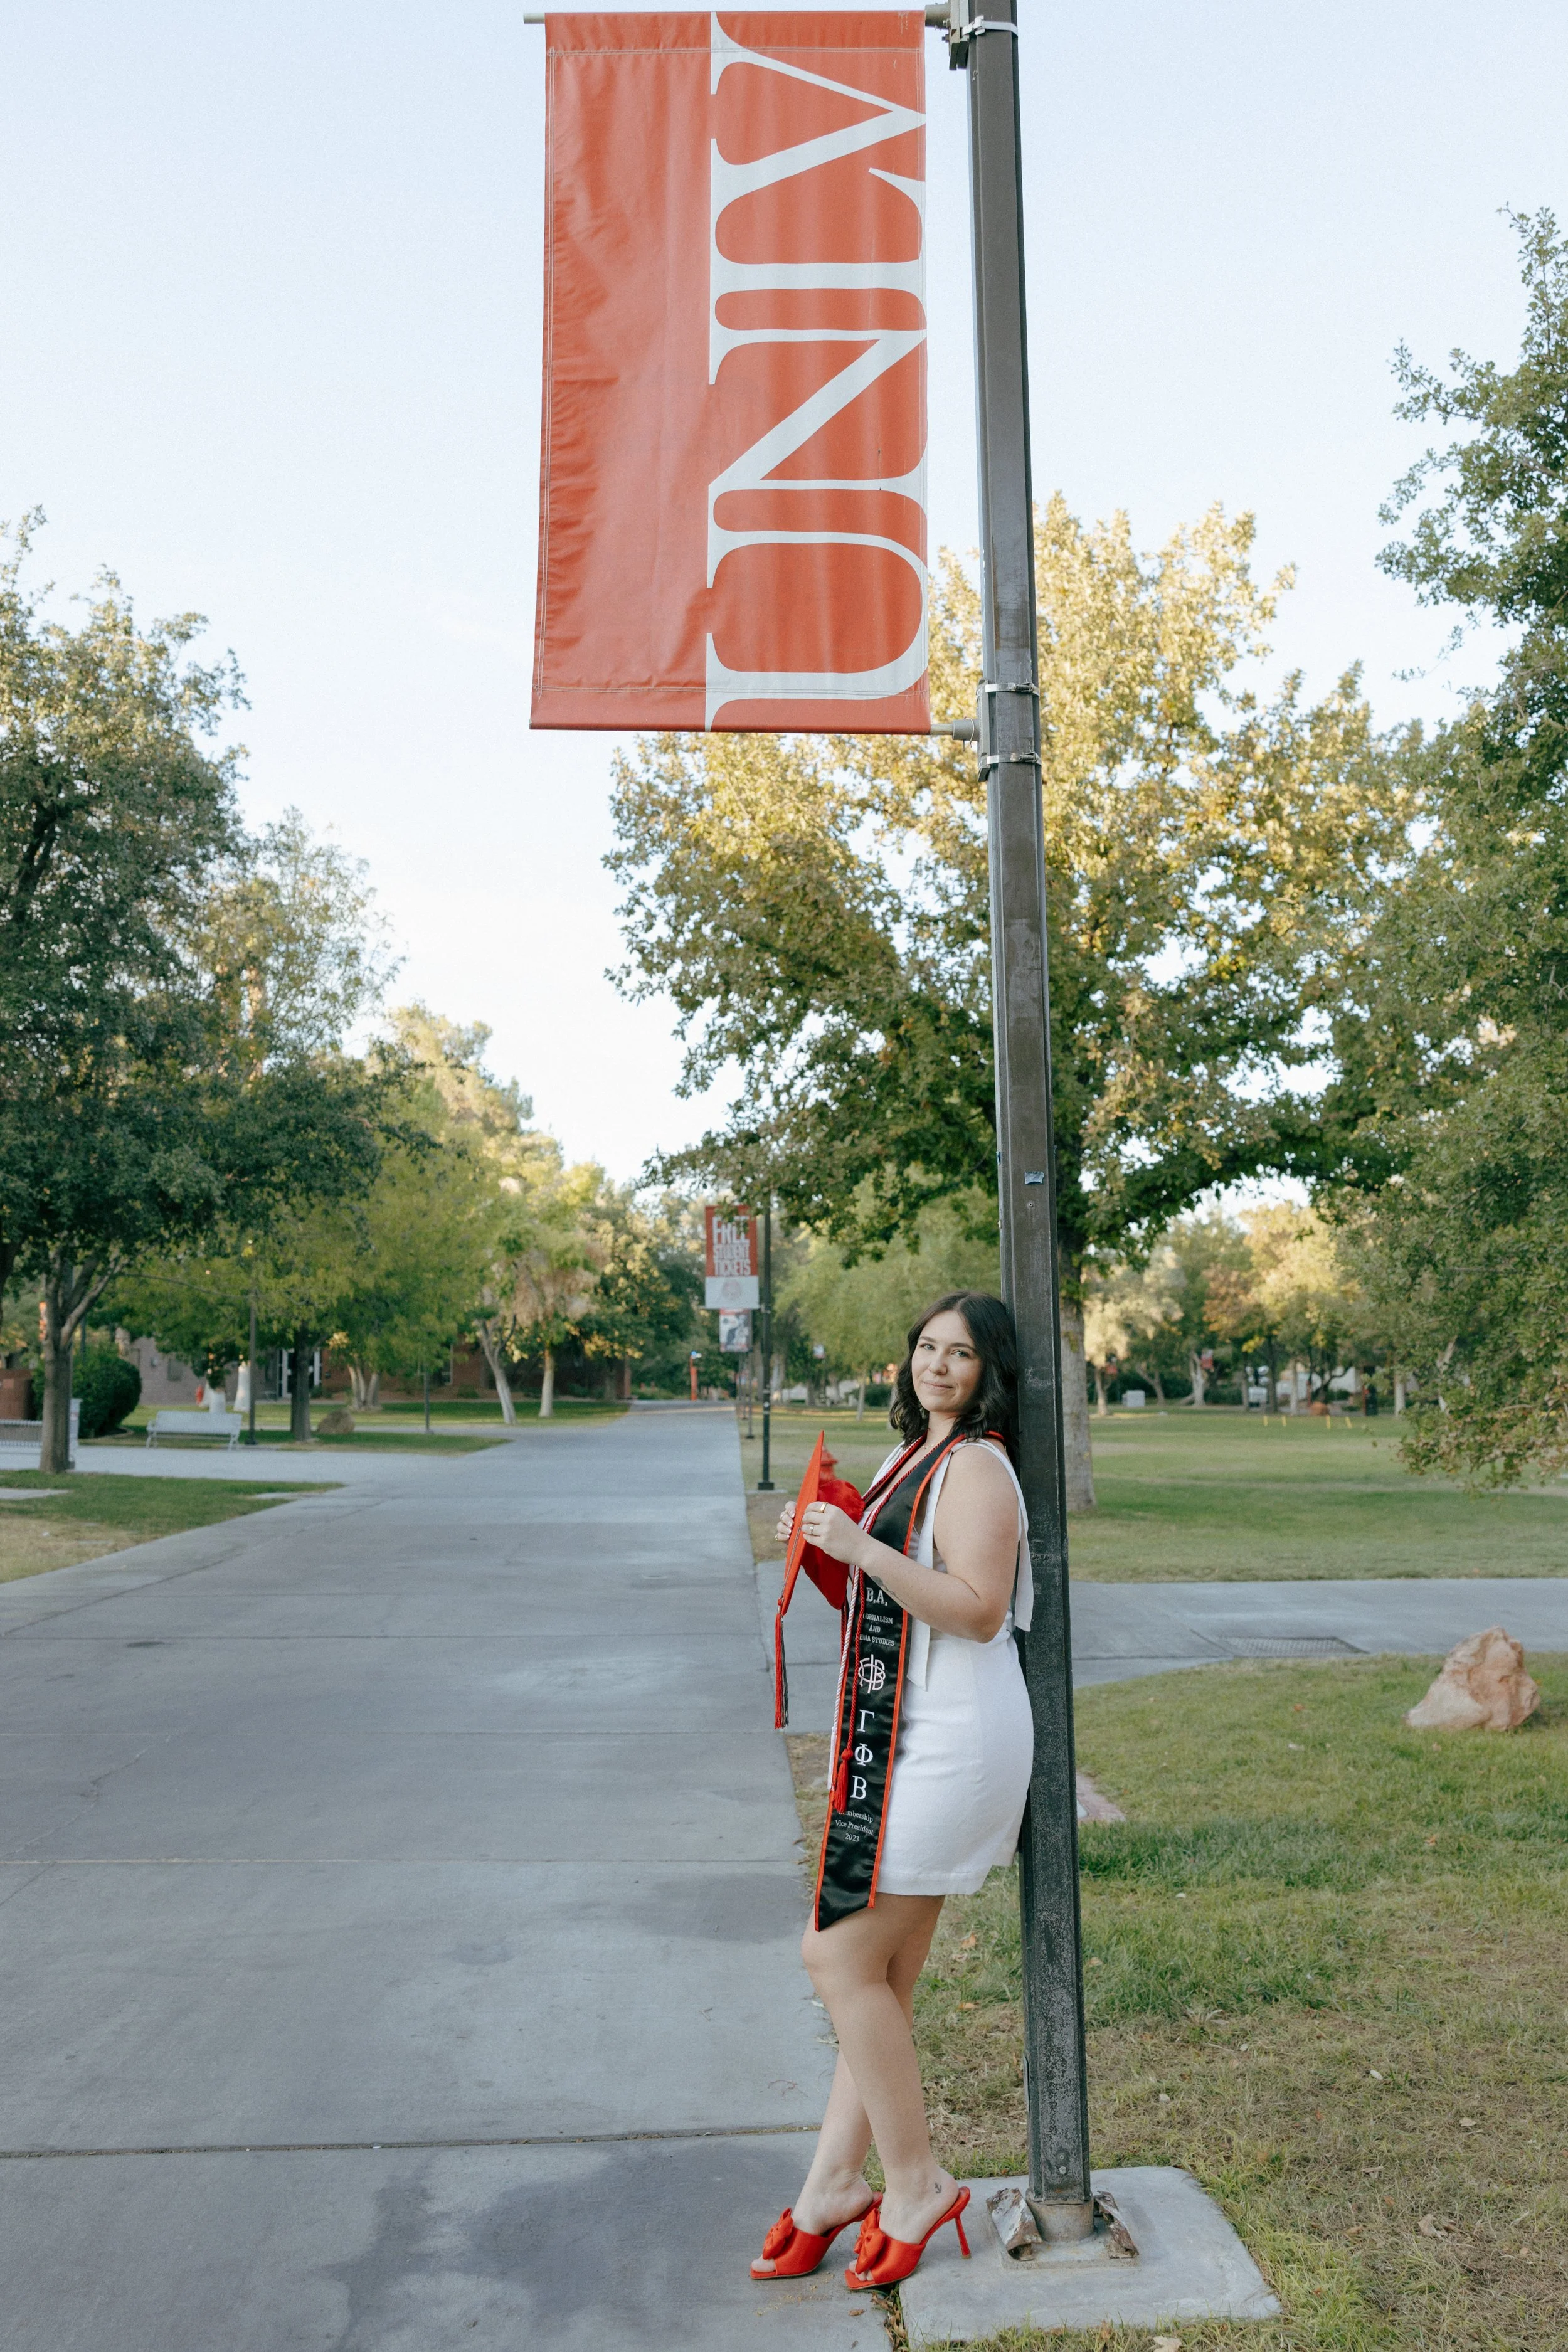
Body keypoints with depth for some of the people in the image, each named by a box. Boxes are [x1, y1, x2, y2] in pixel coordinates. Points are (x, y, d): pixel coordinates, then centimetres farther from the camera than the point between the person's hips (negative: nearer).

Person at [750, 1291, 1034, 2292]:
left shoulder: (975, 1466, -13)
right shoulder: (918, 1458, 17)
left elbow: (977, 1610, -23)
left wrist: (861, 1547, -25)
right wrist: (822, 1550, 7)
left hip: (946, 1748, -10)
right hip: (907, 1741, 10)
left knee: (841, 1955, -6)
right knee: (883, 1976, 13)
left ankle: (916, 2185, 9)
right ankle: (836, 2183, 23)